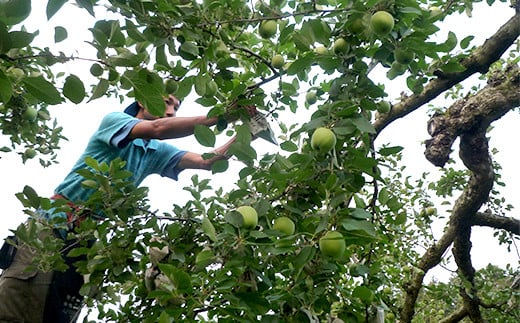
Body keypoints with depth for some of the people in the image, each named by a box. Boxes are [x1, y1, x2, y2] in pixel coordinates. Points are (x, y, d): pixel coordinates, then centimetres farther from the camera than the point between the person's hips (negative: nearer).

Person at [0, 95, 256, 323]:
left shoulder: (157, 153, 17)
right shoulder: (114, 120, -2)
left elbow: (208, 161, 7)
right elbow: (159, 129, -22)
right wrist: (220, 116, -23)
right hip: (56, 225, -6)